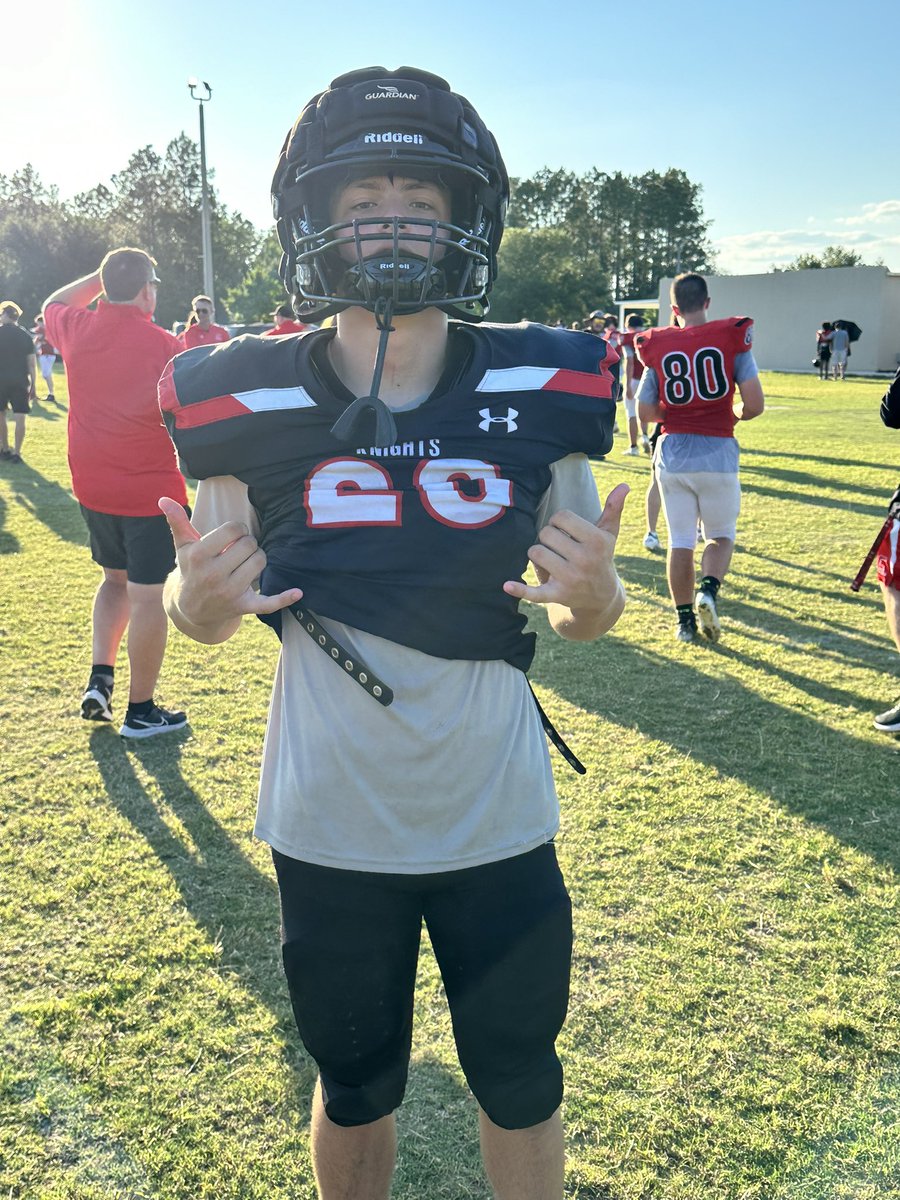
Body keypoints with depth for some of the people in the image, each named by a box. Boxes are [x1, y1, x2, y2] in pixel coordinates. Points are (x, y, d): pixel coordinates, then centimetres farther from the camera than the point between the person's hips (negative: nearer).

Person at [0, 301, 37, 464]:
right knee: (20, 418, 0)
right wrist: (33, 386, 8)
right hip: (21, 381, 1)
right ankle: (16, 453, -3)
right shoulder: (25, 335, 5)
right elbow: (32, 364, 2)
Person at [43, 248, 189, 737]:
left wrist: (101, 275, 20)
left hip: (92, 489, 6)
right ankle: (141, 711, 12)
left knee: (114, 579, 25)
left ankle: (99, 678, 16)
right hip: (150, 492, -6)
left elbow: (54, 305, 24)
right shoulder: (164, 347, -15)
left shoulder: (77, 330, -1)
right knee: (148, 596, 3)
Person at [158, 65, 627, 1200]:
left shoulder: (537, 391, -9)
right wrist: (198, 595, -23)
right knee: (354, 1084, 21)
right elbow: (206, 612, 0)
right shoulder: (253, 400, -11)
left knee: (519, 1082, 20)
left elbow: (587, 614, 1)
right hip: (331, 822, 0)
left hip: (497, 816, 1)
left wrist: (592, 590, -22)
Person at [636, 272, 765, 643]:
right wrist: (734, 414, 12)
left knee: (680, 540, 11)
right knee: (722, 535, 15)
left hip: (673, 454, 2)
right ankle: (708, 590, -11)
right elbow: (754, 405, -9)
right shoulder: (732, 338, -4)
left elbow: (646, 412, 3)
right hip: (717, 452, -1)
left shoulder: (658, 347, 1)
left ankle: (685, 620, 14)